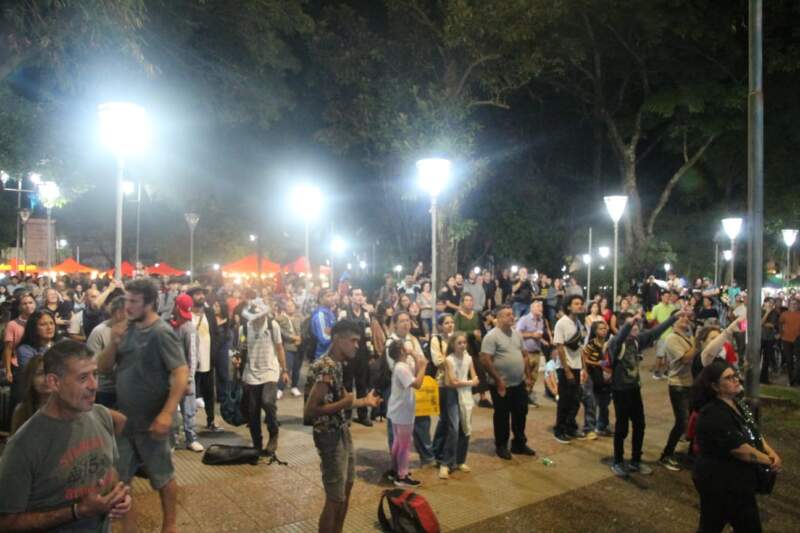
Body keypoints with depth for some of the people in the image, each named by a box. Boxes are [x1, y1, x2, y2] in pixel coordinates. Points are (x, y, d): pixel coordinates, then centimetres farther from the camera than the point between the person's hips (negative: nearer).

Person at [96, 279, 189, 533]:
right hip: (123, 418, 6)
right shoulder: (127, 329, 3)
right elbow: (103, 368, 5)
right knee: (118, 477, 15)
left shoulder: (161, 333, -17)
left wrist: (167, 413, -28)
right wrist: (113, 343, -13)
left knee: (162, 476, 11)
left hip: (151, 422, -6)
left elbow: (181, 374, -22)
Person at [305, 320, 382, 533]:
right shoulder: (326, 368, -24)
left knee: (346, 489, 24)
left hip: (342, 432, 10)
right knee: (335, 498, 1)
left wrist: (364, 401, 15)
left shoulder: (337, 364, 6)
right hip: (330, 437, -10)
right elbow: (309, 411, -28)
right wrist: (343, 404, -29)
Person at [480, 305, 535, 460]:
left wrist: (528, 376, 10)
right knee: (502, 416, 7)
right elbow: (485, 360, -20)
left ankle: (519, 444, 31)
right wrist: (498, 380, -18)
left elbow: (524, 355, 16)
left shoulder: (516, 333, 8)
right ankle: (501, 446, 22)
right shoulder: (492, 336, -16)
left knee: (520, 414, 15)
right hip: (502, 385, -7)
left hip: (519, 384, 7)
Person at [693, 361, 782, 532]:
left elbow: (754, 432, 10)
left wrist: (771, 452, -8)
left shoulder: (737, 403, 4)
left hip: (739, 480, 9)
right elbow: (740, 449, -26)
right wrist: (770, 461, -13)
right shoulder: (713, 414, -27)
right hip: (718, 483, -9)